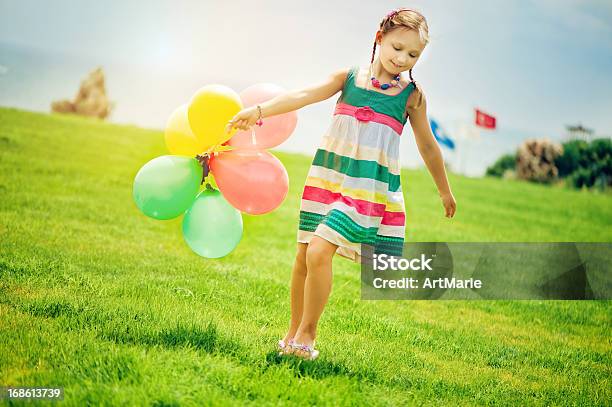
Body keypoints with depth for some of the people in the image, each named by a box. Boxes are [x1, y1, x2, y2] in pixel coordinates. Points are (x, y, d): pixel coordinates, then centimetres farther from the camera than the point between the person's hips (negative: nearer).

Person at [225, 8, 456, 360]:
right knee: (304, 256, 5)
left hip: (368, 188, -3)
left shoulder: (412, 94, 3)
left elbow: (427, 145, 14)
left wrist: (445, 190, 23)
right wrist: (259, 110, -23)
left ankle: (307, 335, -3)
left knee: (320, 252, -18)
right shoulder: (348, 77, 5)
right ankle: (293, 332, 22)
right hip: (327, 177, 3)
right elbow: (304, 96, -8)